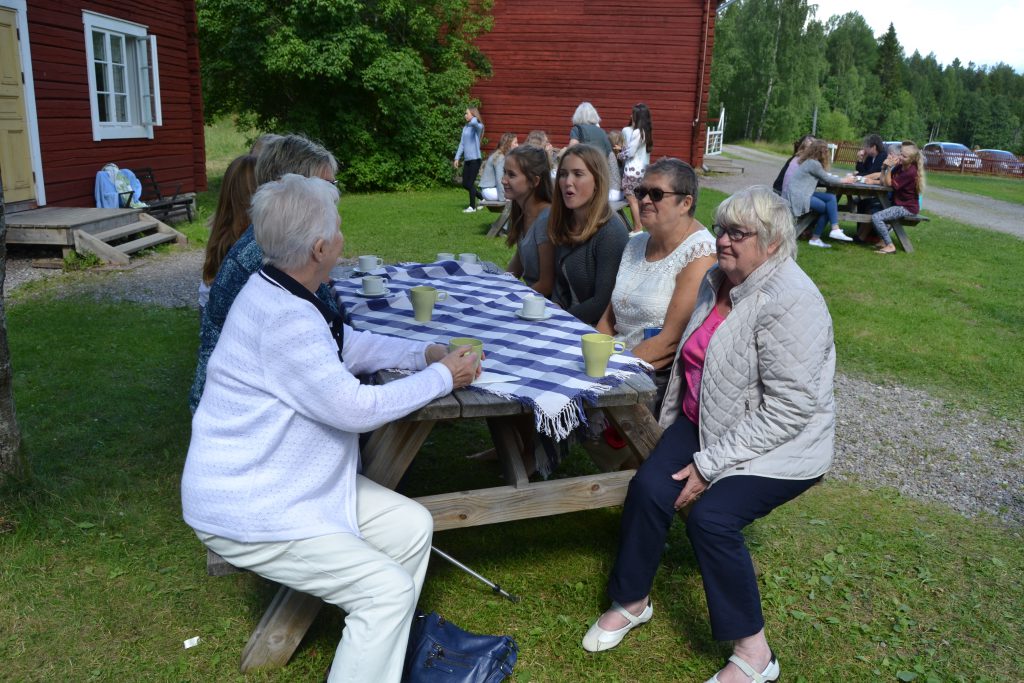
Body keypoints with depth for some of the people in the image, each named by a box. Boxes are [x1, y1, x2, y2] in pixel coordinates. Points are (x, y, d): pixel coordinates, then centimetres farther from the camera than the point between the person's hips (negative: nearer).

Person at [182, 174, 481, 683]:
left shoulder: (281, 292, 3)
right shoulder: (284, 319, -29)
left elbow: (350, 344, 15)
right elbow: (357, 408, -25)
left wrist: (425, 353, 2)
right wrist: (443, 377, -13)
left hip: (293, 483, 10)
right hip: (246, 513, -10)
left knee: (412, 527, 7)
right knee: (388, 590, -14)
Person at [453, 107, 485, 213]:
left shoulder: (477, 126, -8)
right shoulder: (465, 128, 14)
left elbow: (474, 123, -33)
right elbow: (462, 144, 16)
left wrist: (474, 119, -10)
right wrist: (457, 158, 11)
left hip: (475, 159, -8)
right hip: (467, 159, 8)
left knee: (470, 183, -4)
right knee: (465, 184, 11)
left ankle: (472, 206, 9)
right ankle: (483, 198, 26)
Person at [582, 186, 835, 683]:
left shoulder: (790, 302, -24)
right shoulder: (719, 280, 3)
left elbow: (788, 410, -26)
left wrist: (710, 463, -24)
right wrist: (676, 433, 13)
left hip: (777, 445, -7)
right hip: (708, 421, 7)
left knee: (711, 516, -26)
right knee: (648, 488, -13)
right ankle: (631, 601, 9)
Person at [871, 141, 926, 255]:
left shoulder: (911, 172, -21)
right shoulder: (899, 167, 4)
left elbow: (889, 184, -20)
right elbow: (884, 182, 1)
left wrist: (889, 167, -21)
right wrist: (884, 167, -12)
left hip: (908, 208, -10)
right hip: (899, 204, 10)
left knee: (876, 217, -24)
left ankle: (890, 246, -18)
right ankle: (883, 240, 19)